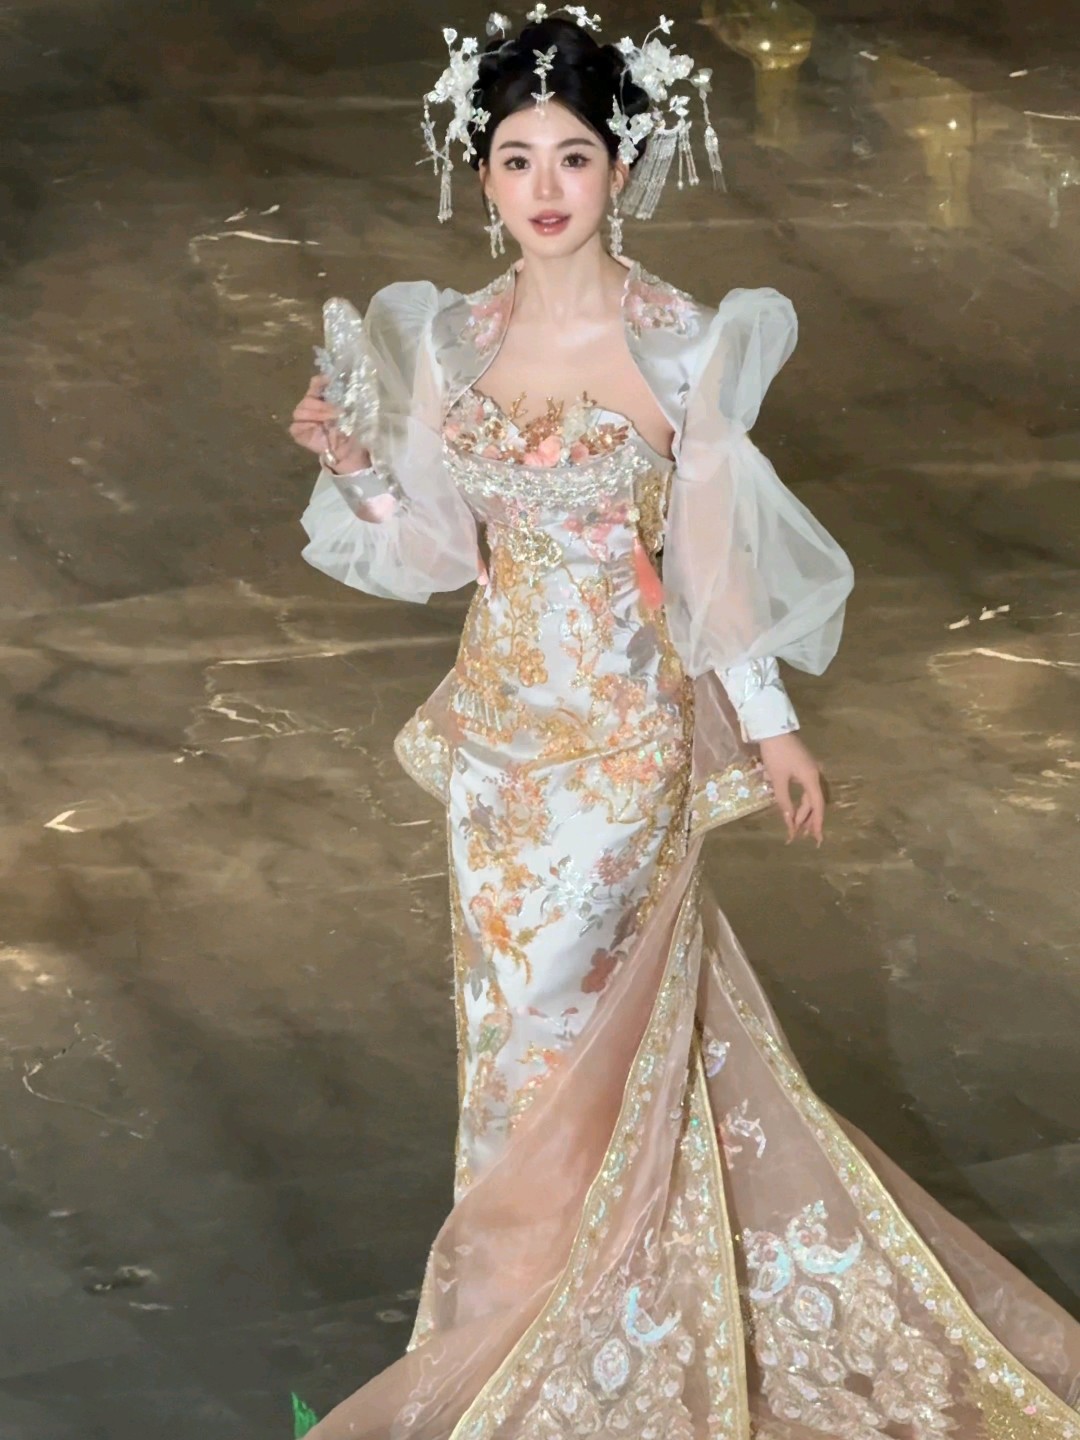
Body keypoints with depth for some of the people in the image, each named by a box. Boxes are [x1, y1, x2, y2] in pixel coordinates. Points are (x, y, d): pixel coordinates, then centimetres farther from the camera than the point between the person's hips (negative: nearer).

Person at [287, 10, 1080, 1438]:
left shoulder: (679, 342, -13)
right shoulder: (452, 336, 0)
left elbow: (714, 549, -6)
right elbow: (439, 540, 7)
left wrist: (770, 726, -2)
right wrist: (350, 458, -10)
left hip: (625, 731, -5)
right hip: (501, 719, 5)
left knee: (562, 1031, 1)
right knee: (512, 1019, 14)